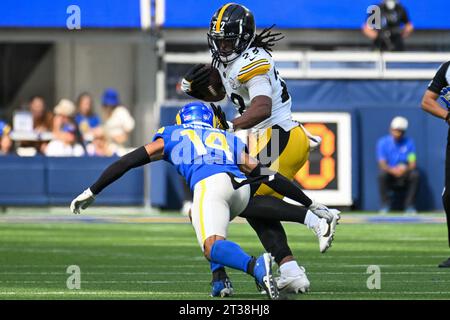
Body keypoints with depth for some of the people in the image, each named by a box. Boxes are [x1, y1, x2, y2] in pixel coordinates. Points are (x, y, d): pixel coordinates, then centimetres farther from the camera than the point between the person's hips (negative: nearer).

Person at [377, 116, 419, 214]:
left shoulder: (409, 142, 2)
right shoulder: (383, 142, -3)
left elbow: (413, 163, -6)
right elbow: (382, 164, -12)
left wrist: (406, 169, -31)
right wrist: (393, 170, -33)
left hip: (405, 174, 1)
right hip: (390, 174, -1)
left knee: (415, 175, -29)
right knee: (382, 175, -33)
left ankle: (410, 205, -19)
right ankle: (385, 205, -21)